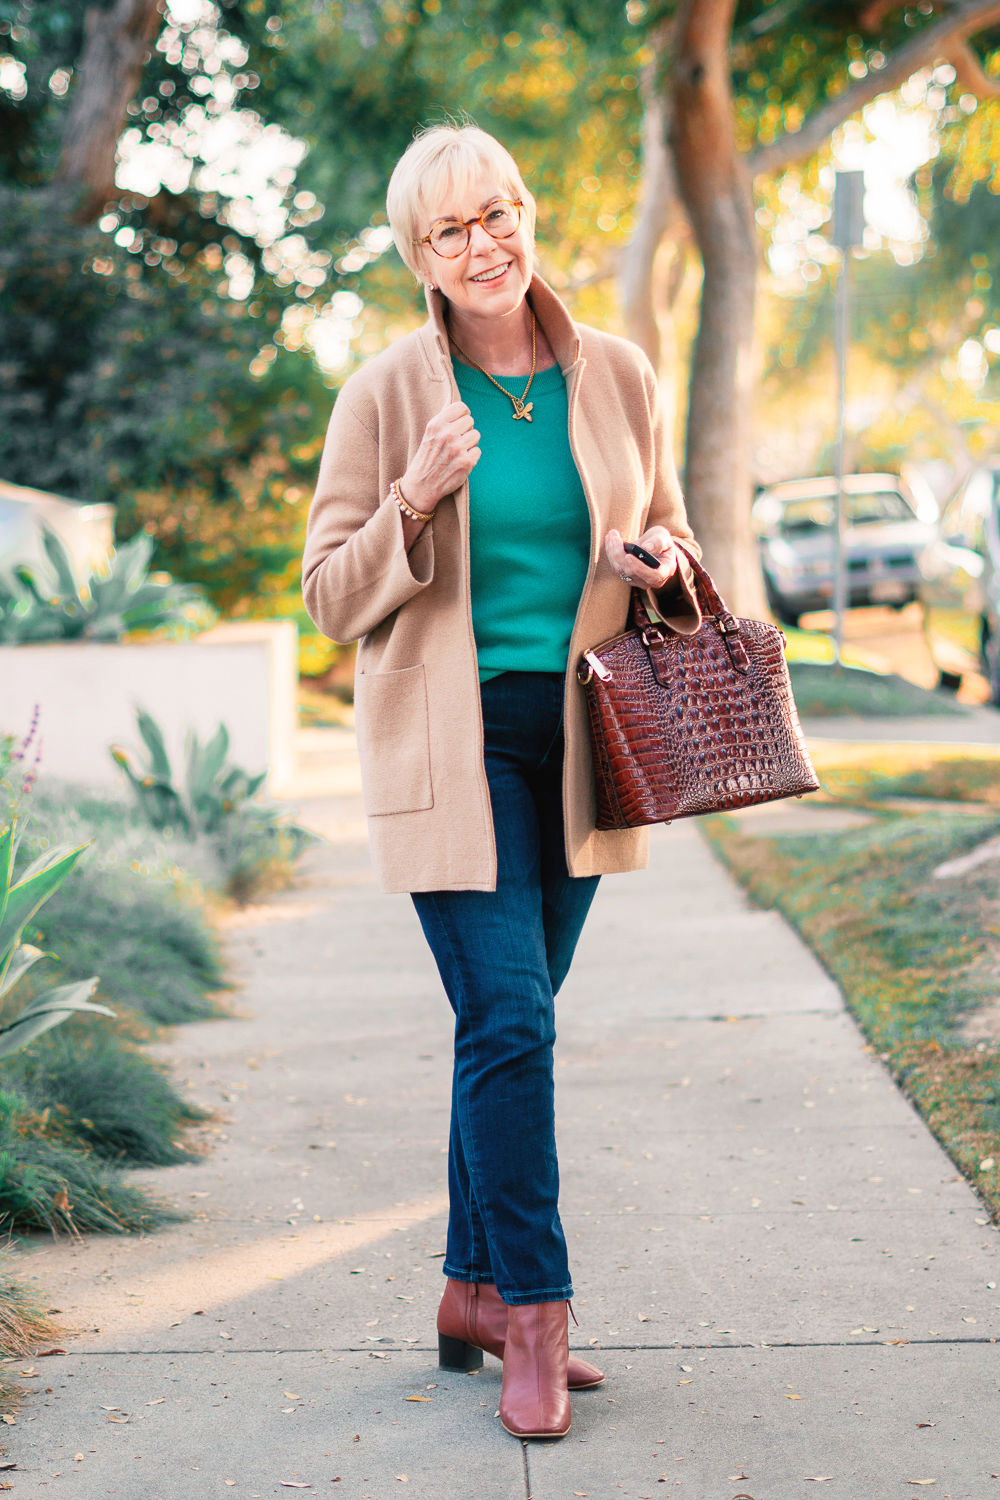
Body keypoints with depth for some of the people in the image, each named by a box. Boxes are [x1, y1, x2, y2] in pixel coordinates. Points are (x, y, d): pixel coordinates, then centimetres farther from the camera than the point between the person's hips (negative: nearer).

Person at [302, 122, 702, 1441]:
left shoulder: (618, 378, 5)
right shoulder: (388, 395, -4)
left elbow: (665, 532, 18)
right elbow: (330, 596, -3)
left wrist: (661, 566, -6)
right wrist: (415, 504, -20)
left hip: (576, 739, 4)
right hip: (450, 740, -4)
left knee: (510, 1023, 11)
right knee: (509, 1022, -11)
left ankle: (475, 1291, 25)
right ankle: (534, 1319, 0)